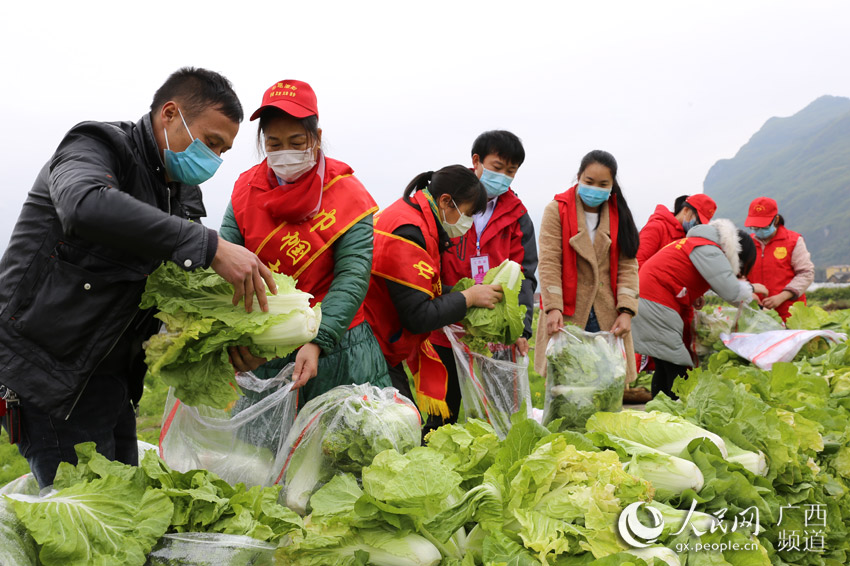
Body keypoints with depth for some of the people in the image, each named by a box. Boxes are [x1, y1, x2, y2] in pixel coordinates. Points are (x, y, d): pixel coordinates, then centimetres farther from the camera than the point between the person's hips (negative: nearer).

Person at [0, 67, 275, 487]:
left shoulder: (183, 193, 12)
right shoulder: (98, 148, -12)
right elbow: (85, 207, -37)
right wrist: (209, 246, -41)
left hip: (112, 380, 8)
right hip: (50, 371, -8)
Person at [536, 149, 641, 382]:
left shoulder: (619, 214, 11)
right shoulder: (557, 210, 1)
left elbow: (628, 265, 5)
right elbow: (549, 263, -7)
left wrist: (626, 310, -7)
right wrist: (553, 307, -18)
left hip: (608, 317, 3)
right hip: (566, 315, -2)